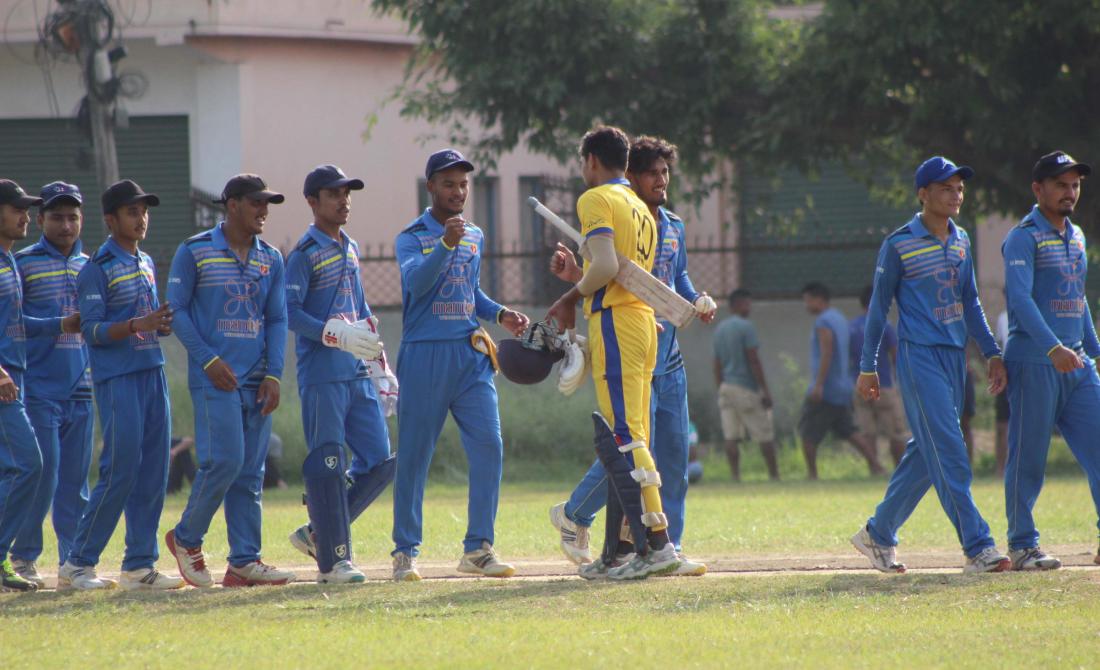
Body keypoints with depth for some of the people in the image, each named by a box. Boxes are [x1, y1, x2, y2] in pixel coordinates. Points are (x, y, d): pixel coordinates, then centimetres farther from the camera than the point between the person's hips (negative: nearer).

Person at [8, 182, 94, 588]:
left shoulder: (90, 267, 16)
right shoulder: (22, 263, -1)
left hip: (80, 391, 5)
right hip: (39, 389, -5)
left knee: (75, 480, 6)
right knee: (43, 475, -8)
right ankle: (22, 558, 4)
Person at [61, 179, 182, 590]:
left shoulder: (146, 264, 17)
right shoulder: (97, 269, -8)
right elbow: (92, 330, -13)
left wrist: (166, 324, 1)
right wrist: (136, 325, -25)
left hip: (153, 372, 8)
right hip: (116, 379, -8)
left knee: (153, 472, 5)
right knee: (120, 471, -10)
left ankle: (140, 564, 10)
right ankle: (77, 564, -3)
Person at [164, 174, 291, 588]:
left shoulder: (271, 259, 13)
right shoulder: (195, 252, -2)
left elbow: (277, 319, 13)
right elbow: (177, 310, -3)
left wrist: (273, 375, 1)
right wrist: (208, 360, -13)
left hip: (257, 380, 5)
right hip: (214, 378, -5)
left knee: (251, 472, 3)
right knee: (225, 460, -15)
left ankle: (244, 561, 4)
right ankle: (186, 538, 5)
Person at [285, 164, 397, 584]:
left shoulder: (350, 248, 17)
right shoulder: (305, 253, -6)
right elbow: (290, 312, -14)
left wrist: (382, 367, 20)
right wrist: (338, 337, -24)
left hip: (357, 375, 8)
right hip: (322, 375, -8)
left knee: (379, 462, 5)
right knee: (327, 464, -6)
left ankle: (317, 533, 17)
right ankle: (332, 561, -2)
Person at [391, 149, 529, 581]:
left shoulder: (475, 237, 17)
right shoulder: (412, 237, -2)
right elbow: (415, 282, -20)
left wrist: (500, 315, 10)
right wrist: (445, 245, -34)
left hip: (470, 355, 5)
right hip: (424, 355, -5)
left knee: (489, 446, -5)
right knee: (414, 454, -1)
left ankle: (478, 548, 1)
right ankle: (405, 551, 7)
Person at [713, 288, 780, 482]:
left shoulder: (720, 329, 12)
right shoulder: (746, 327, -11)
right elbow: (754, 360, -15)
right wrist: (765, 390, -13)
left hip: (726, 387, 7)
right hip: (747, 389, -7)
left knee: (731, 437, 2)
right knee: (765, 435, 3)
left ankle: (735, 476, -3)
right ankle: (774, 475, 7)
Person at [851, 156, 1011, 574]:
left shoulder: (961, 241, 12)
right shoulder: (899, 245, -7)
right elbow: (879, 306, -2)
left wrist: (992, 353, 11)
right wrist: (868, 367, -2)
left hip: (955, 356, 7)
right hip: (919, 355, -7)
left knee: (926, 453, 10)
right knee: (948, 452, -12)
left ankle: (878, 534, 23)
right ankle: (977, 548, -16)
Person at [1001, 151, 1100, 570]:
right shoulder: (1024, 238, -7)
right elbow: (1020, 298, -19)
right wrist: (1053, 348, -31)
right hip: (1033, 362, -7)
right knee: (1028, 458, -2)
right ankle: (1022, 545, 5)